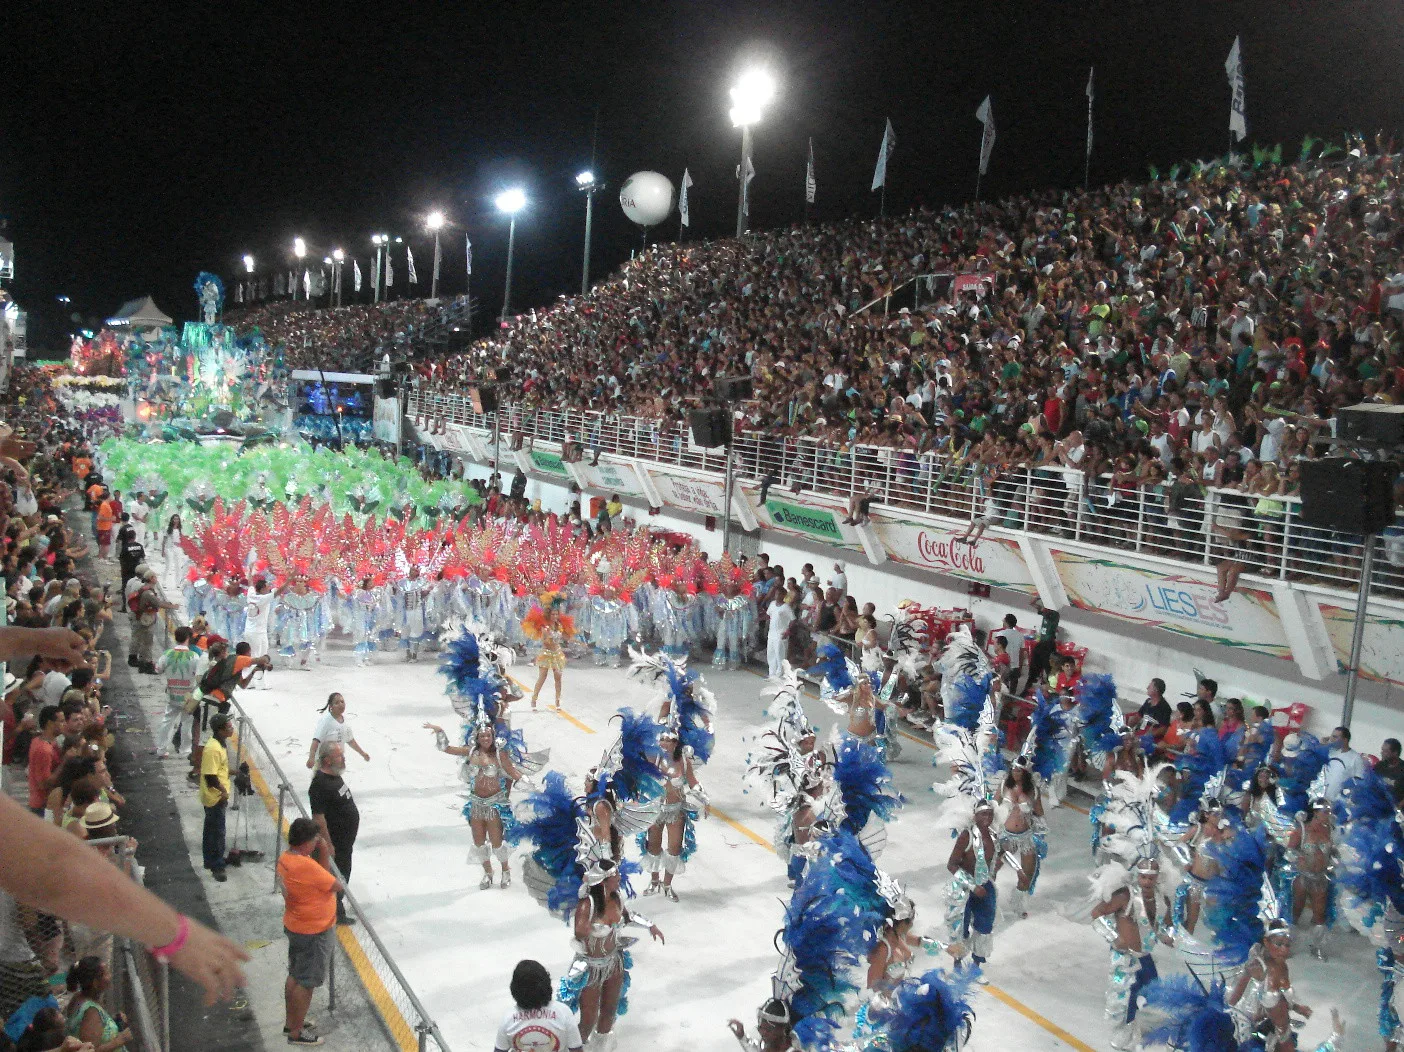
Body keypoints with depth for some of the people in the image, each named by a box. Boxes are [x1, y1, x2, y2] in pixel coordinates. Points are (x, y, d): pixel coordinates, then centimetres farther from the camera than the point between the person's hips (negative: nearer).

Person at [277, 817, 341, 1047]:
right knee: (306, 983, 6)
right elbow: (336, 886, -19)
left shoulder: (285, 858, -3)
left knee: (295, 976, 24)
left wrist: (323, 855, -4)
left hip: (295, 926, 9)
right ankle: (296, 1033, 20)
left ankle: (291, 1021, 40)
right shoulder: (307, 866, -32)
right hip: (313, 933, -9)